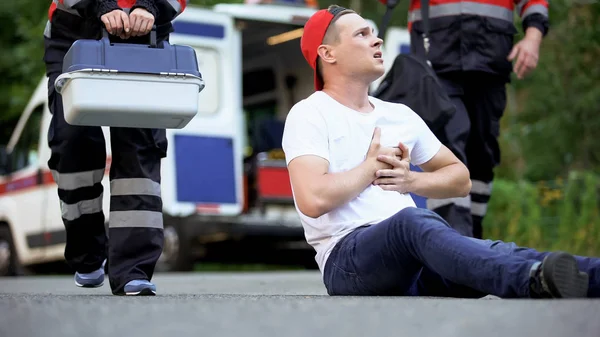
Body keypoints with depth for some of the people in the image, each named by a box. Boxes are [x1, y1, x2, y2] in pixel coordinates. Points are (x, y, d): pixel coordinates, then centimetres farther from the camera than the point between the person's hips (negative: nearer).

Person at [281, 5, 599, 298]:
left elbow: (461, 179, 30)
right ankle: (535, 282, -63)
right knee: (413, 221, -38)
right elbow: (313, 200, -15)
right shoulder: (309, 115, 2)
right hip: (348, 257, -6)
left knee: (491, 253, -25)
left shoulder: (400, 115, 24)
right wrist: (373, 165, 1)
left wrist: (410, 180, 9)